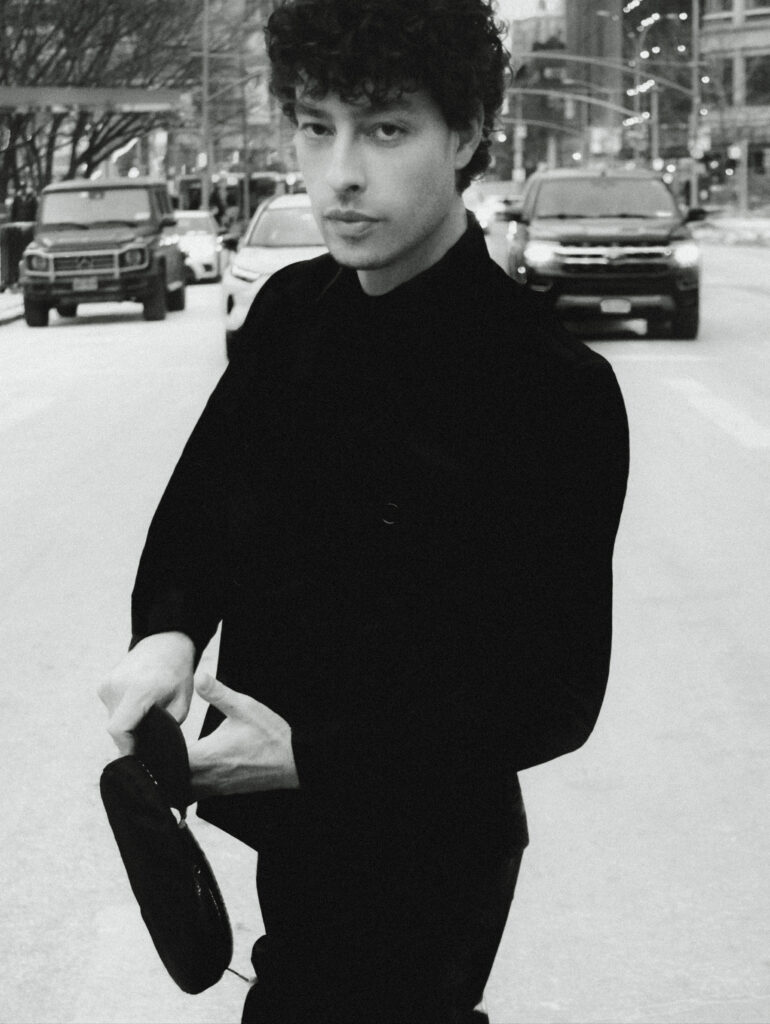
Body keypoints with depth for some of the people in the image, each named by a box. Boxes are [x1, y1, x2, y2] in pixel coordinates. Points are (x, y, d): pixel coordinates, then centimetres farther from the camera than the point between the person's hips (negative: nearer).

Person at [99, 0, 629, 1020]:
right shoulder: (289, 313, -2)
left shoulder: (555, 388, -21)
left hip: (425, 865, -6)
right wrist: (168, 629, -14)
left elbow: (557, 696, -19)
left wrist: (312, 757, -25)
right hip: (288, 834, 6)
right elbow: (203, 497, 9)